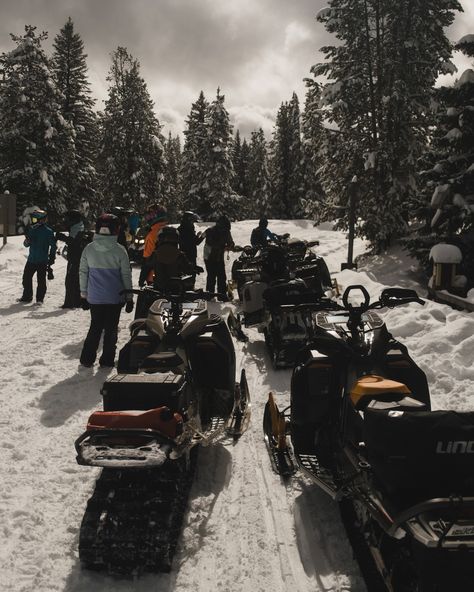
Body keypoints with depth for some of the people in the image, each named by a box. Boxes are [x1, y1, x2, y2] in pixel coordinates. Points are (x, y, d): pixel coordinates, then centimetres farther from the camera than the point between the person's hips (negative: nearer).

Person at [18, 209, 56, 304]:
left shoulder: (48, 231, -8)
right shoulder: (31, 230, 8)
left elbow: (53, 246, -4)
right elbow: (26, 244, 13)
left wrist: (52, 257, -8)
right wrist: (27, 239, -9)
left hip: (43, 261, -6)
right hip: (31, 259, 6)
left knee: (41, 280, 0)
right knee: (26, 278, 10)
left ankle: (40, 299, 10)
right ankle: (27, 296, 24)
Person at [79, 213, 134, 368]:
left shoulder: (89, 249, -3)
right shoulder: (119, 250, -10)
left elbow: (82, 273, 3)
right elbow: (126, 275, -5)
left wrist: (84, 295, 13)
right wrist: (129, 298, 3)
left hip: (94, 297, 3)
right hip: (115, 298, -2)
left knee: (95, 327, 16)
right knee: (111, 329, 9)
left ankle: (87, 358, 17)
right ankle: (107, 360, 14)